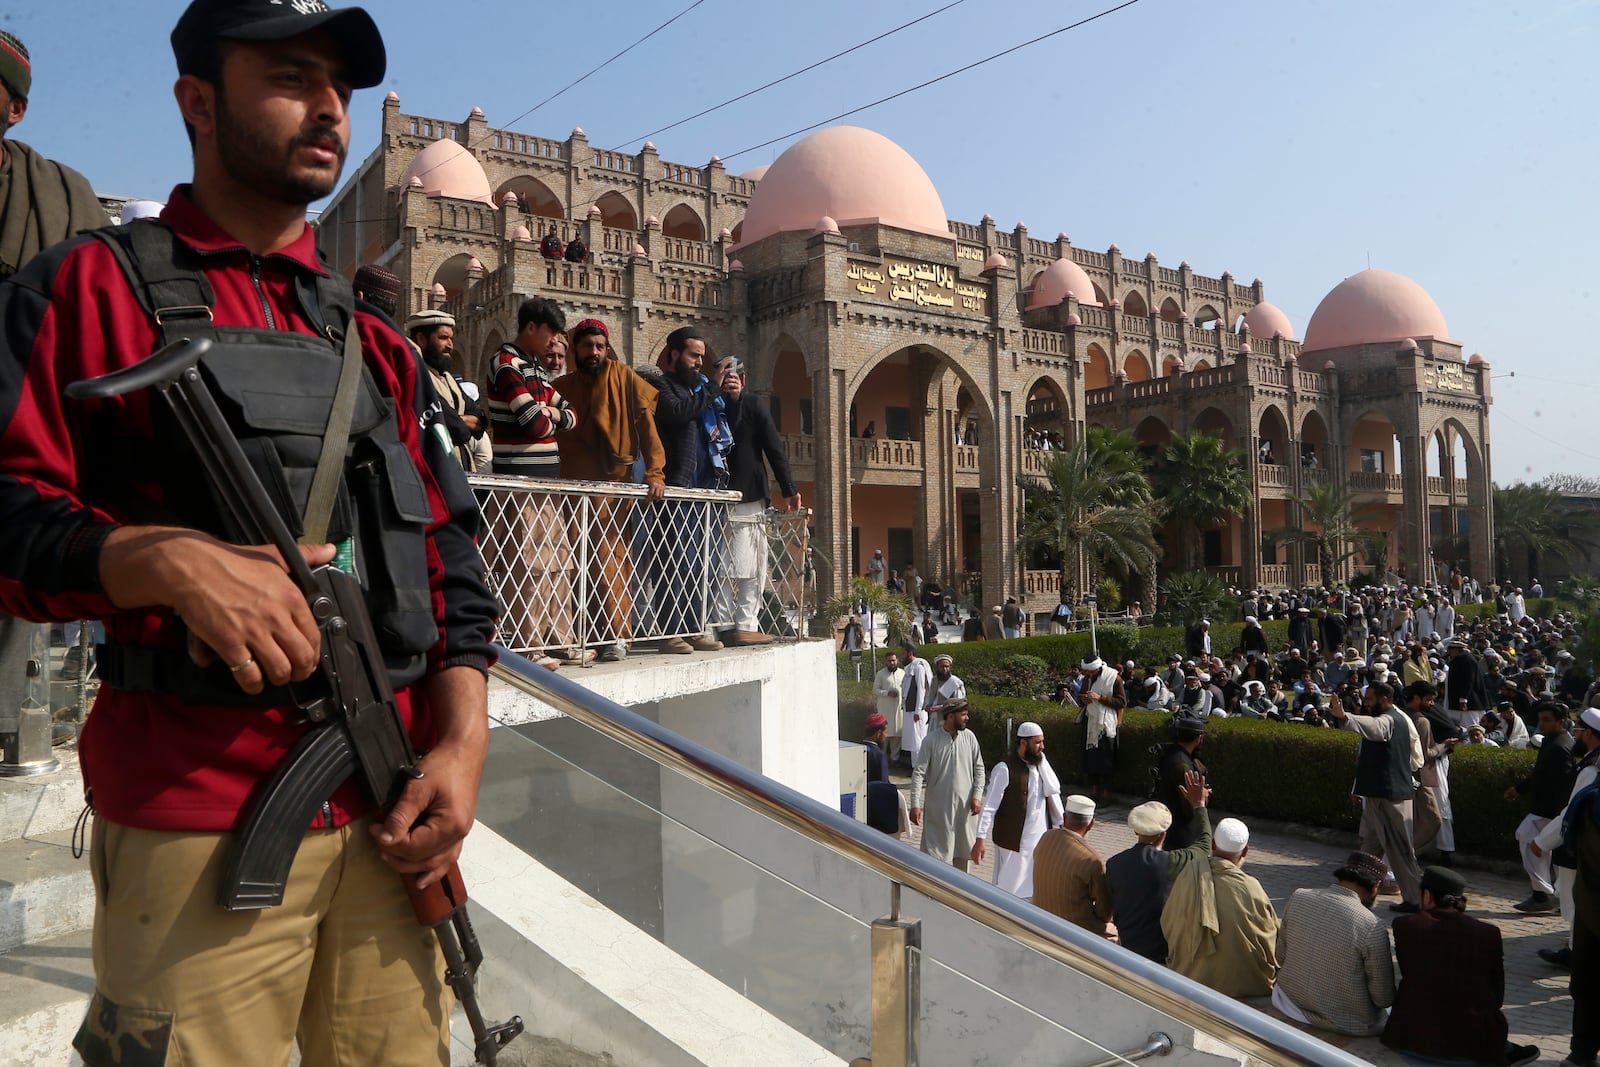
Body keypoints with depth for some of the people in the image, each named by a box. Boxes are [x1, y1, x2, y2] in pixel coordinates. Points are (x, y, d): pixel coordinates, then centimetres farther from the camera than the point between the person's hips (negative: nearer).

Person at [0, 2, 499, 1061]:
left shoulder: (375, 341, 16)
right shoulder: (93, 288, 4)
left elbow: (454, 560, 11)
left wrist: (462, 739, -1)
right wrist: (169, 560, -23)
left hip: (387, 815, 4)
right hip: (192, 824, -4)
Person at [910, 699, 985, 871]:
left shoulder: (969, 737, -2)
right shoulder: (932, 740, -12)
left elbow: (979, 769, 6)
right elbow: (918, 773, -12)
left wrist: (977, 796, -3)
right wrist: (915, 805, -18)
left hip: (963, 805, 4)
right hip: (937, 807, -3)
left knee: (963, 851, 16)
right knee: (935, 851, 2)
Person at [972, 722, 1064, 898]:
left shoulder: (1041, 763, 6)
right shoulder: (1005, 769, -16)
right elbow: (989, 806, -16)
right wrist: (981, 839, -19)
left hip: (1041, 838, 6)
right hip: (1013, 841, -6)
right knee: (1009, 890, 3)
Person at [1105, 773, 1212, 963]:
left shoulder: (1113, 864, -9)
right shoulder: (1169, 863, -20)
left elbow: (1108, 910, 4)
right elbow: (1204, 845, -1)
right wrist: (1199, 805, 8)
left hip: (1127, 948, 4)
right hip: (1161, 952, -4)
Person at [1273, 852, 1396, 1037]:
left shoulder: (1297, 898, -10)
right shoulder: (1373, 927, -22)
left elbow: (1281, 958, 1)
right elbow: (1383, 998, -13)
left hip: (1292, 1004, 4)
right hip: (1348, 1025, -4)